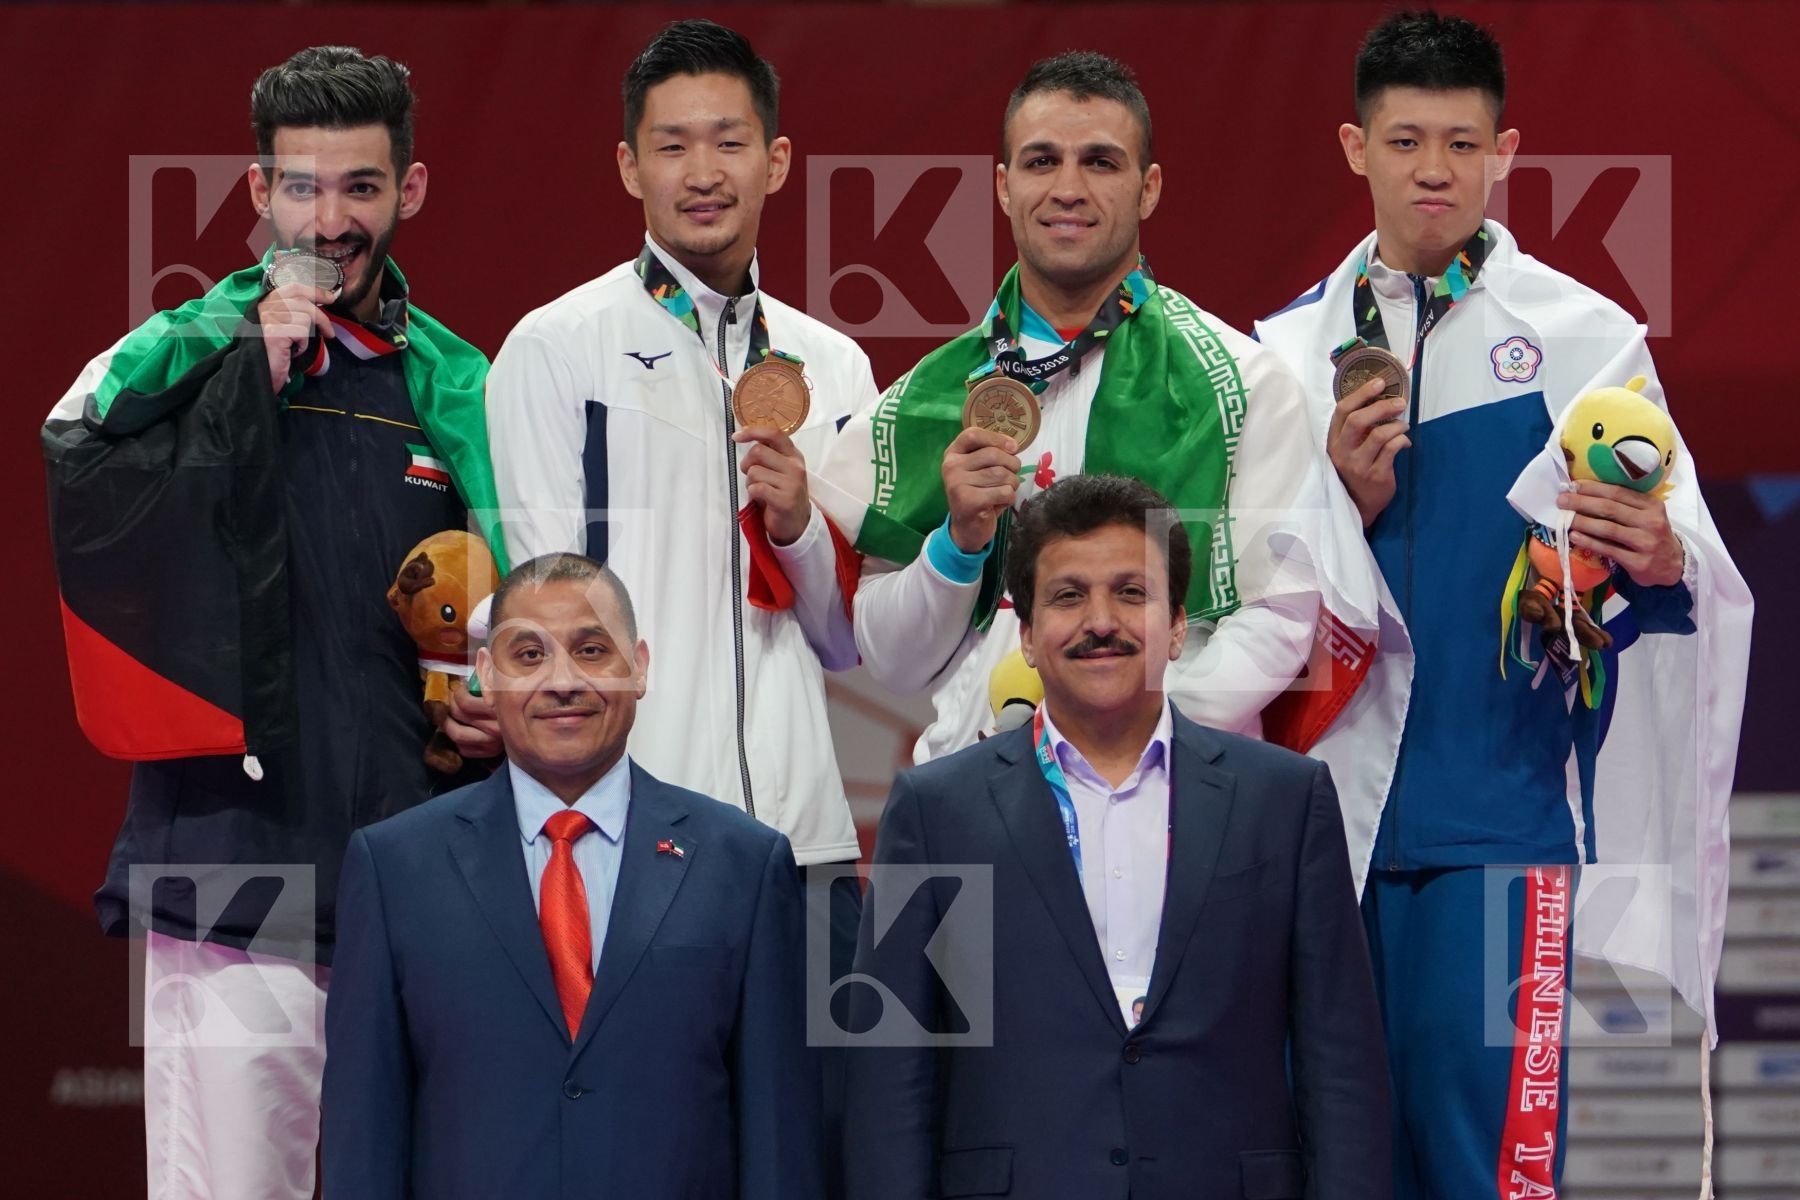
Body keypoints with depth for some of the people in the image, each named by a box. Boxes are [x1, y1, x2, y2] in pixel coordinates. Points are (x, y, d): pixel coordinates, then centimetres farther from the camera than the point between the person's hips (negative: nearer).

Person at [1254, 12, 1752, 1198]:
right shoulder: (1290, 351, 11)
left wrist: (1657, 559, -27)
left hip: (1502, 817, -3)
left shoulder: (1585, 336, 2)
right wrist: (1345, 505, -9)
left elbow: (1679, 561, -4)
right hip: (1338, 803, 3)